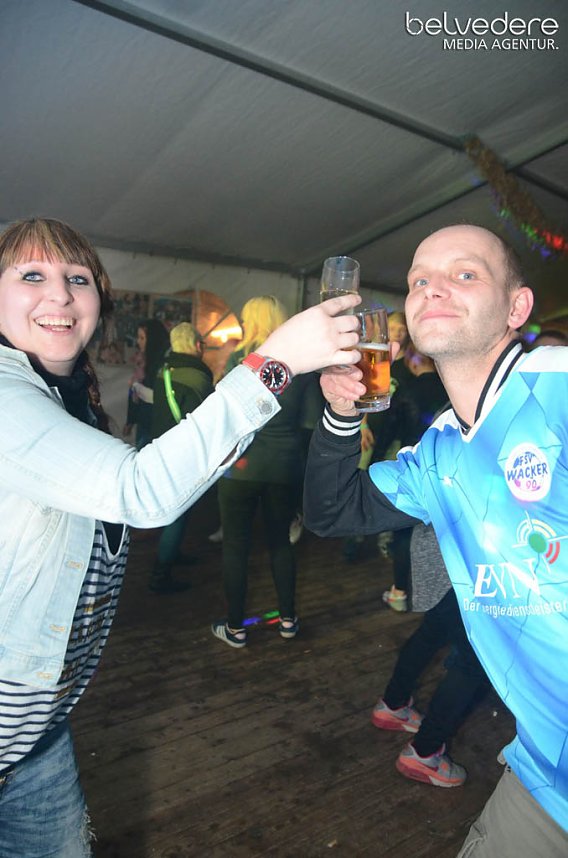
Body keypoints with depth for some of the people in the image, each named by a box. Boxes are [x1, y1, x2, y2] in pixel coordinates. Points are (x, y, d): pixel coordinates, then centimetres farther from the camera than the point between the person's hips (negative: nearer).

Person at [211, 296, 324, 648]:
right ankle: (288, 620, 28)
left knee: (236, 544, 9)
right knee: (281, 540, 18)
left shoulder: (240, 358, -7)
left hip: (242, 464, -3)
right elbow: (313, 418, -1)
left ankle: (235, 628, 18)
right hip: (286, 466, 3)